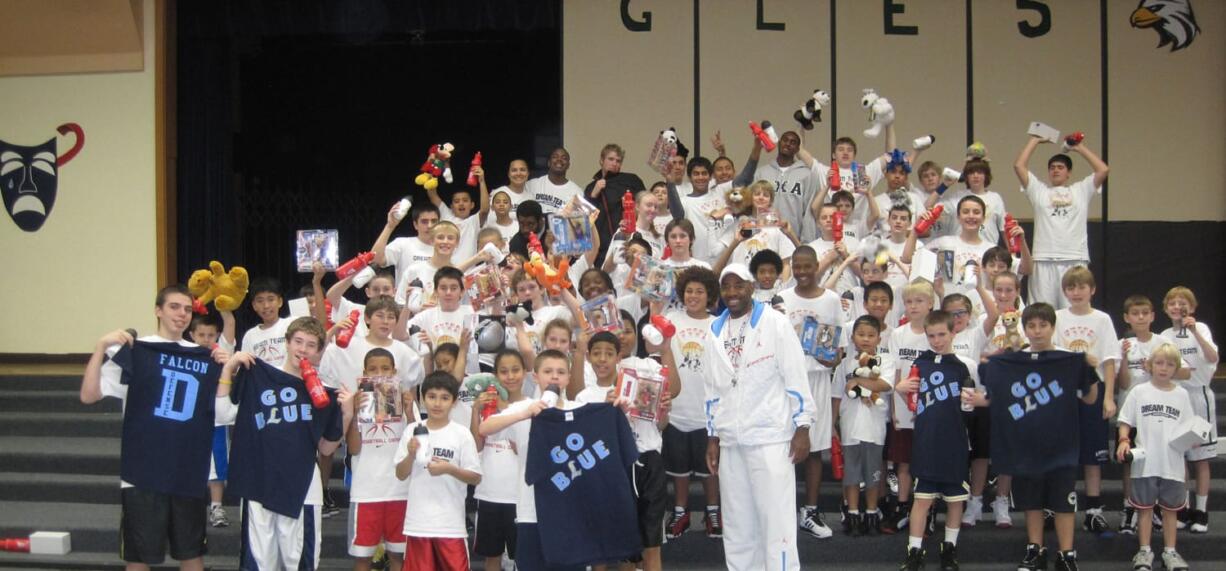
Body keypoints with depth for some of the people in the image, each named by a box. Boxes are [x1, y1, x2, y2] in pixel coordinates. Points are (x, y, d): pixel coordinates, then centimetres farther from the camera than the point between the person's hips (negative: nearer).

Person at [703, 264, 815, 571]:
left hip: (770, 437, -5)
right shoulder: (714, 332, 13)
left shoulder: (775, 323, -3)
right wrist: (712, 436, 15)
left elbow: (795, 378, -6)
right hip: (730, 441, 5)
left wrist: (801, 428, -10)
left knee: (776, 519, -8)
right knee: (737, 523, 10)